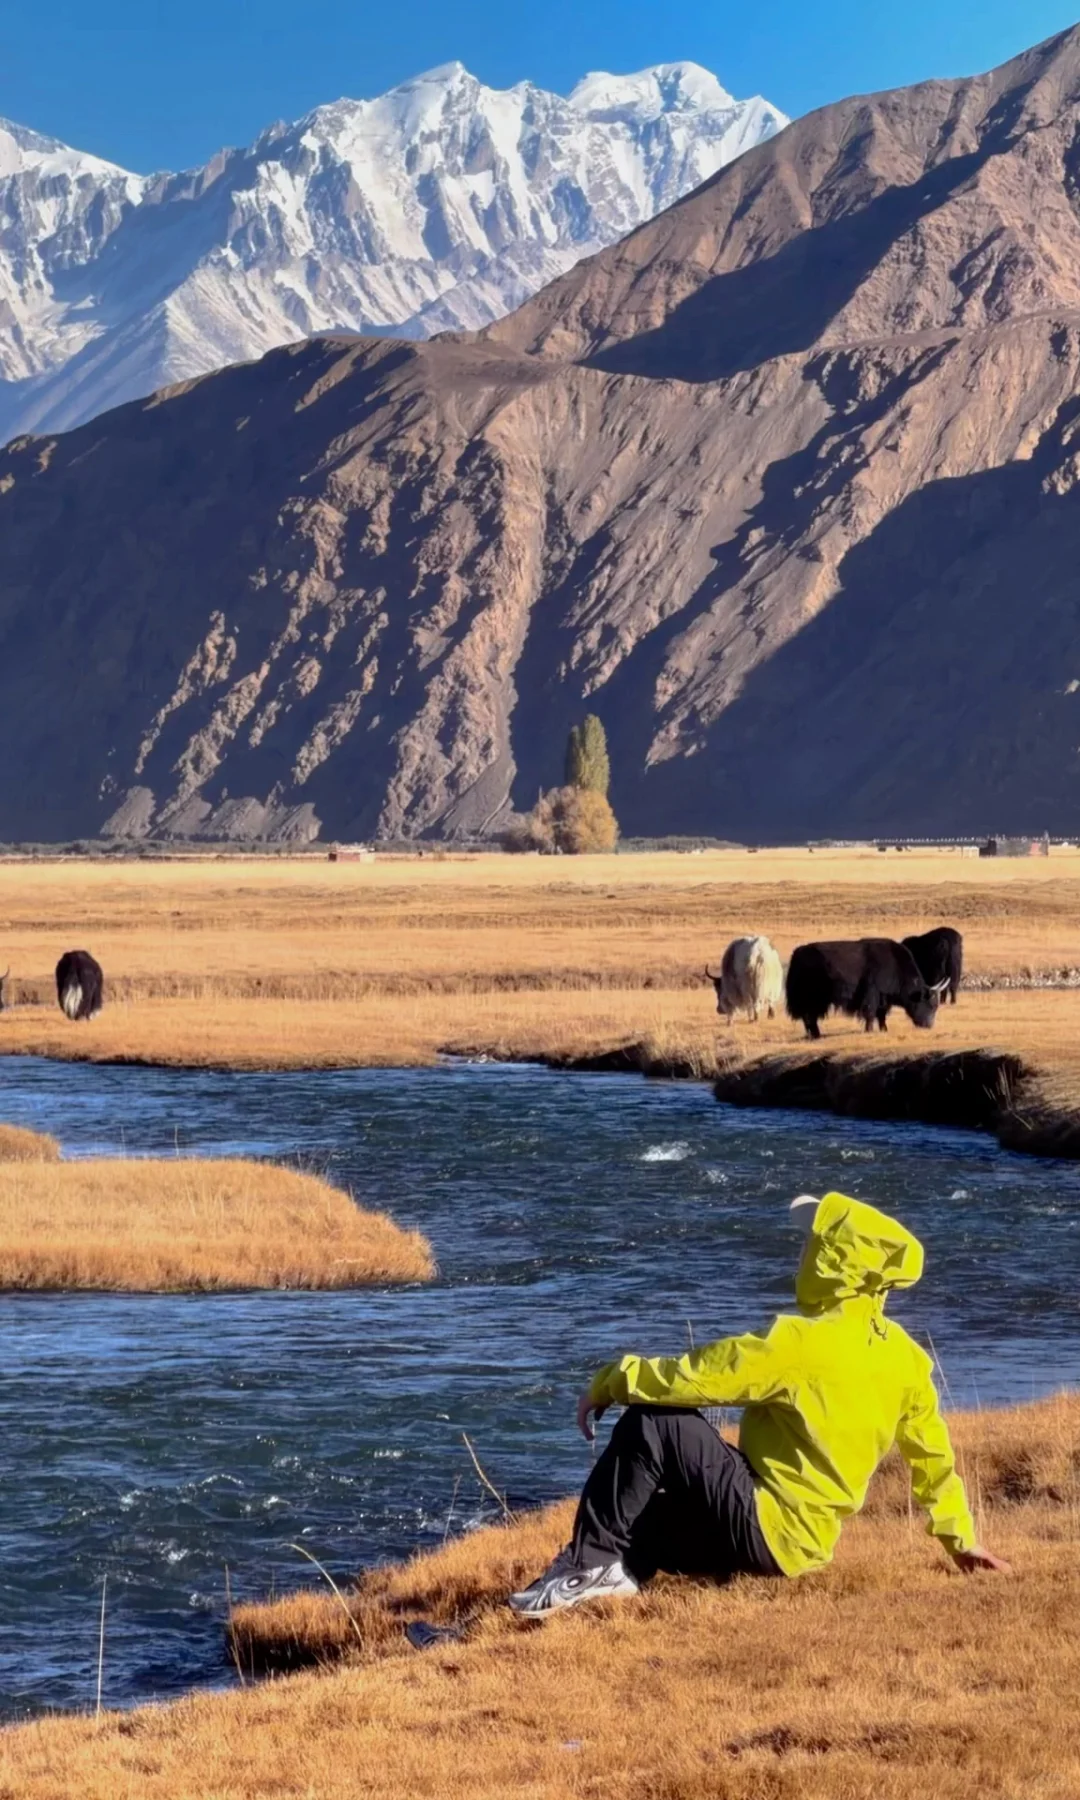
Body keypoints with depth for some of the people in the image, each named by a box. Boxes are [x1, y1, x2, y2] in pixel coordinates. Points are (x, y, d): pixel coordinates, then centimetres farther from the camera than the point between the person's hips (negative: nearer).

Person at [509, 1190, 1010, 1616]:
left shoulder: (801, 1344, -20)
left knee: (653, 1421, -13)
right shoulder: (903, 1355, 4)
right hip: (804, 1540, 9)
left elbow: (693, 1376, -18)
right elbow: (933, 1454, 12)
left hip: (767, 1531, -9)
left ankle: (589, 1565, -11)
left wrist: (611, 1381, -3)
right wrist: (960, 1537, 23)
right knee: (634, 1516, 20)